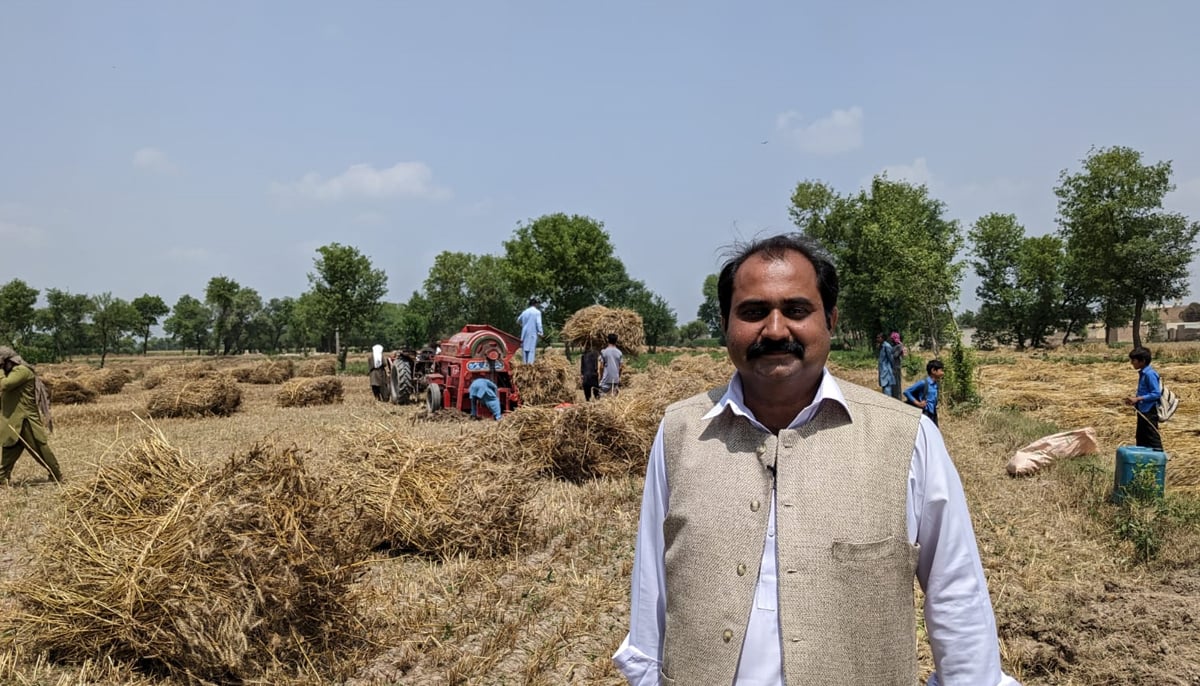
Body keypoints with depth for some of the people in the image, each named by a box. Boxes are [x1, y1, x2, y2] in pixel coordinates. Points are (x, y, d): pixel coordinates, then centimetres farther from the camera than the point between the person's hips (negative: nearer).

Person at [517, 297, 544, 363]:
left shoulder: (525, 312, 12)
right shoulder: (537, 312, -3)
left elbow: (518, 321, 23)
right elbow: (538, 323, -9)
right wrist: (540, 333, -8)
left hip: (525, 333, 5)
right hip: (533, 333, -5)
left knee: (525, 349, 7)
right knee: (532, 349, -8)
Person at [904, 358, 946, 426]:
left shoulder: (937, 384, 8)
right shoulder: (923, 383, -14)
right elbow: (906, 391, -14)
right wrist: (917, 403, -15)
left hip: (933, 415, 8)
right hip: (925, 414, -8)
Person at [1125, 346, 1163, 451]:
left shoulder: (1150, 374, -18)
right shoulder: (1143, 373, 10)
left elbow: (1156, 394, -22)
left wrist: (1138, 399, -23)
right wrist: (1135, 396, 5)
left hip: (1149, 412, -10)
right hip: (1143, 411, 10)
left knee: (1153, 439, -4)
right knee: (1141, 440, 17)